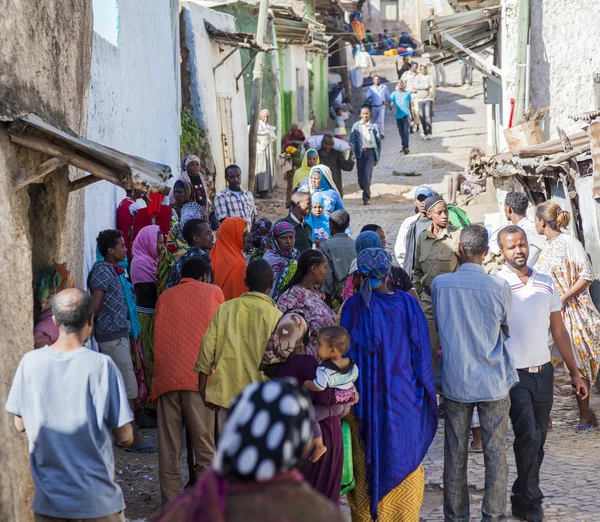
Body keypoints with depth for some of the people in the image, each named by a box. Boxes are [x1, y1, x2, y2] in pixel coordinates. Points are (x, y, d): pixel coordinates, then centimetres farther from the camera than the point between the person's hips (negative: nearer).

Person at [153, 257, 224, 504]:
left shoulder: (165, 297, 19)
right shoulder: (213, 292, 13)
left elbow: (158, 338, 20)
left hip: (166, 379, 3)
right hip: (199, 378, -3)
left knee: (168, 449, 4)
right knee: (204, 445, -1)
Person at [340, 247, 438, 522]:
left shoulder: (352, 307, -10)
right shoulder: (407, 304, -7)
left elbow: (344, 352, -6)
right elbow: (421, 350, -2)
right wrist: (425, 391, 8)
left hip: (364, 396, 0)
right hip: (403, 395, 1)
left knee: (366, 463, 12)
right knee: (405, 459, 13)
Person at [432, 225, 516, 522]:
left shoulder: (439, 284, -7)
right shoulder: (499, 287, -12)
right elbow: (508, 329, 4)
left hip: (455, 382, 2)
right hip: (493, 381, -2)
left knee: (455, 453, 10)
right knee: (495, 452, 8)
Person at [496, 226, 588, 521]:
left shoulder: (546, 284, 8)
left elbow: (559, 331, 13)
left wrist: (574, 373, 10)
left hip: (543, 372, 5)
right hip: (514, 374, -5)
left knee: (538, 439, 10)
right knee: (528, 435, -12)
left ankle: (522, 498, 24)